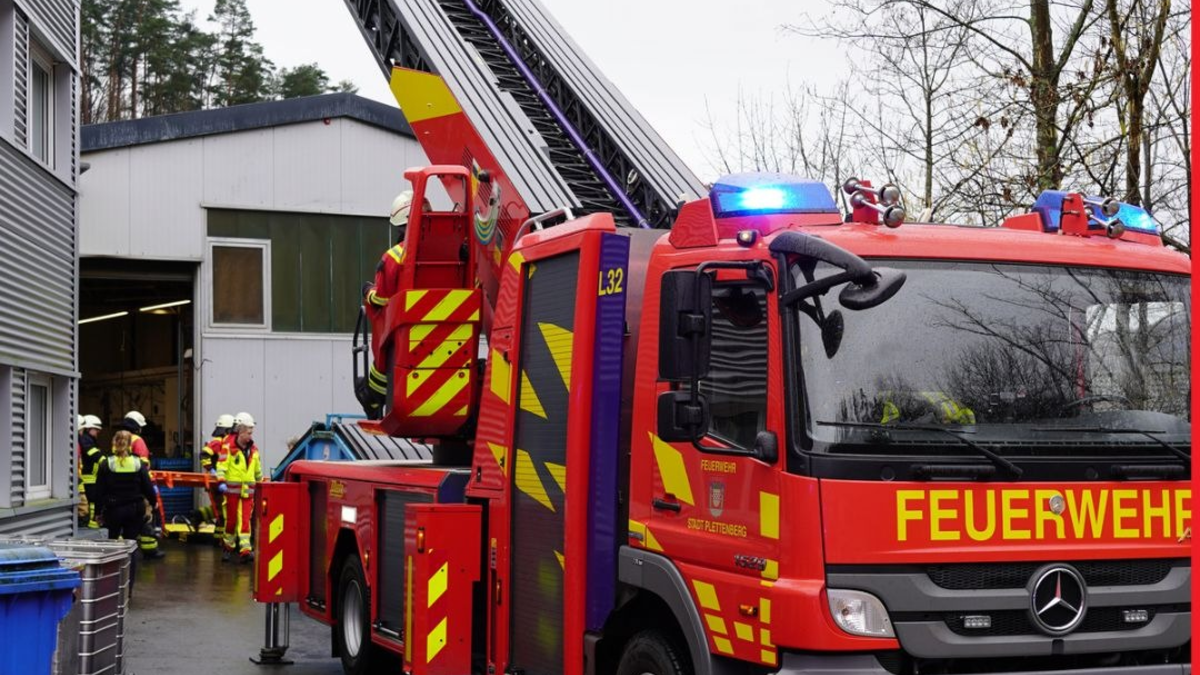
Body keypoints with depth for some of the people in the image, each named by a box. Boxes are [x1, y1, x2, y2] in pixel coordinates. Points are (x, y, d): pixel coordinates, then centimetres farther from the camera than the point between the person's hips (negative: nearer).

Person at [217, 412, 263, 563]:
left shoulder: (253, 449, 11)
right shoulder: (228, 446, -6)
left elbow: (257, 469, 22)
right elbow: (222, 464, -14)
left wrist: (260, 483, 25)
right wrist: (221, 481, -24)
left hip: (248, 490, 3)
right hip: (232, 488, -3)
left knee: (245, 520, -4)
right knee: (231, 519, 6)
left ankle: (245, 550, -9)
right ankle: (229, 548, 21)